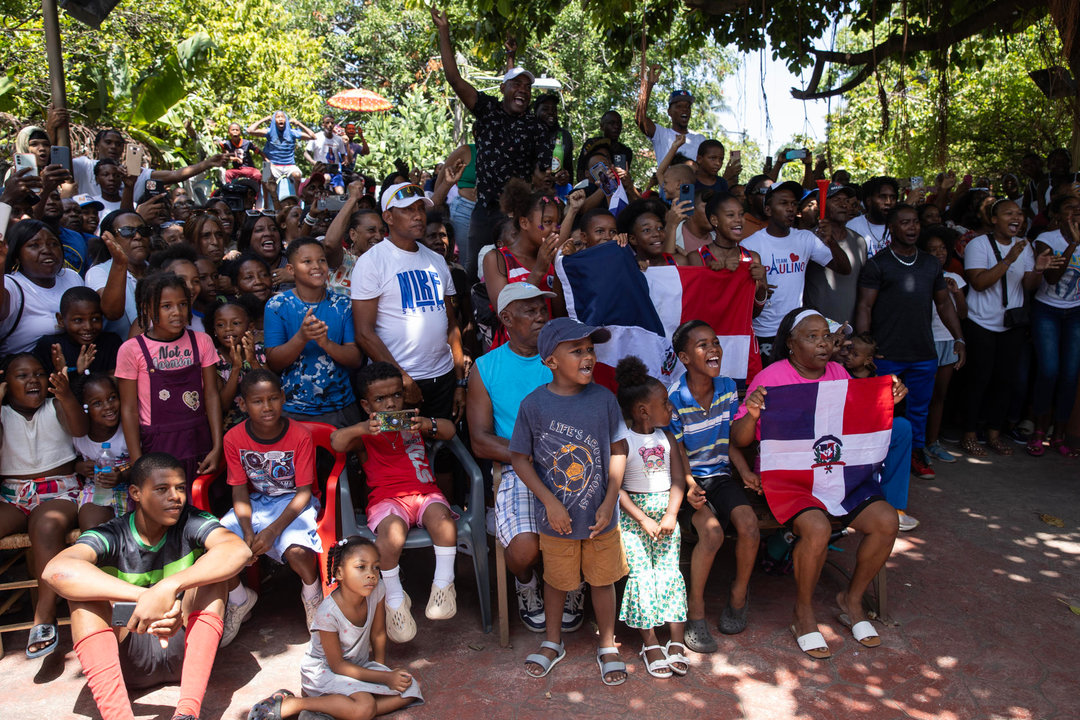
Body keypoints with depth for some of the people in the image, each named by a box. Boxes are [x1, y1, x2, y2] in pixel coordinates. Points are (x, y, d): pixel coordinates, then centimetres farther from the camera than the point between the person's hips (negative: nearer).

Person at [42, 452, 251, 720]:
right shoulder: (112, 536, -7)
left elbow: (239, 550, -29)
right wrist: (144, 597, -43)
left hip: (184, 648, 0)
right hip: (125, 659, 1)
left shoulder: (191, 524, -7)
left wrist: (169, 587, -43)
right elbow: (56, 570, -30)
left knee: (210, 565, -20)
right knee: (82, 585, -19)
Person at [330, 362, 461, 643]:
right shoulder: (365, 434, 13)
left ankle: (443, 585, -15)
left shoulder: (412, 423, 20)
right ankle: (395, 599, -12)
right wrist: (362, 428, -29)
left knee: (441, 517, -32)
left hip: (425, 492, 2)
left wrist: (427, 425, -19)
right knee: (392, 531, -34)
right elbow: (336, 442, -8)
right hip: (386, 498, -2)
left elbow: (449, 430, 4)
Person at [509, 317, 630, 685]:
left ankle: (608, 647, 37)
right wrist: (550, 502, -14)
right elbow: (520, 458, -7)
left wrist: (610, 502, -8)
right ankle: (552, 642, 43)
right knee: (556, 579, 18)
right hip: (556, 517, -1)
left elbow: (618, 450, -1)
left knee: (602, 579, 15)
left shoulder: (603, 399, -9)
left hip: (600, 515, 1)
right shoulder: (534, 404, -14)